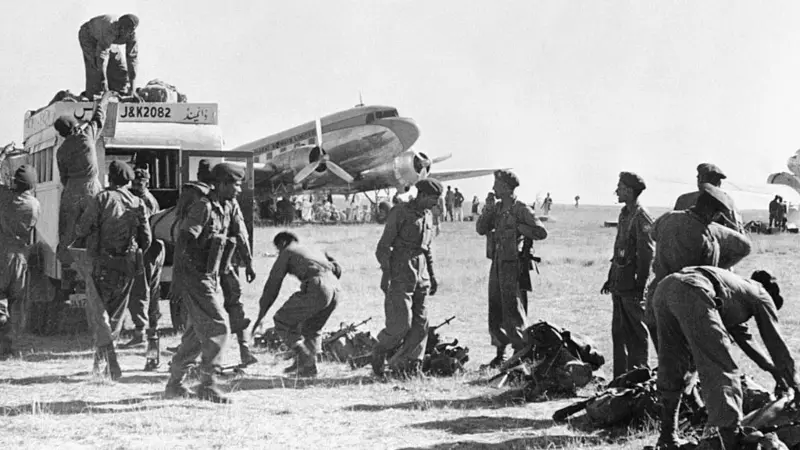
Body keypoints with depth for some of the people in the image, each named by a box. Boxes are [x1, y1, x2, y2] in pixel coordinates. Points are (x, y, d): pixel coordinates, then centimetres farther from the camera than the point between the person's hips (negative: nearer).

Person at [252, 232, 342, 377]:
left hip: (316, 288, -7)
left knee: (282, 321, 9)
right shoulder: (315, 251, 35)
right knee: (311, 330, 25)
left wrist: (261, 314, 16)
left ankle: (304, 358, 0)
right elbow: (337, 269, 21)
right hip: (334, 290, 7)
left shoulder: (287, 252, 17)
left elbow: (272, 285, 13)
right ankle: (308, 366, 15)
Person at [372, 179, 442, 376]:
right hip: (400, 276, -7)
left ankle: (409, 365, 8)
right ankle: (379, 352, 13)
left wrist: (432, 275, 20)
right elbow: (384, 245, -9)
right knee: (401, 324, -11)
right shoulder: (400, 212, -7)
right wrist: (386, 273, -16)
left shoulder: (427, 216, 15)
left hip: (421, 277, 7)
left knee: (420, 324, 2)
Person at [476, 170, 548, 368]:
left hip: (513, 265, -7)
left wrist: (518, 227, -15)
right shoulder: (497, 209, 13)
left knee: (513, 311, -5)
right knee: (495, 311, 10)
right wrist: (488, 209, -2)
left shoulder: (521, 210, -9)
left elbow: (541, 232, -13)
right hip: (497, 264, 7)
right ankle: (500, 353, 19)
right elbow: (481, 229, 11)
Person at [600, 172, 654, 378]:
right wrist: (611, 278, 21)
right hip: (619, 284, 9)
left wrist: (640, 285, -19)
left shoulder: (642, 218, -13)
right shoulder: (624, 214, 15)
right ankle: (620, 376, 18)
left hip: (632, 286, -9)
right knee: (619, 330, 12)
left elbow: (646, 255, -17)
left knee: (636, 332, -1)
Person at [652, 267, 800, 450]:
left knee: (672, 368, 22)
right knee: (722, 372, -4)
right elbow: (776, 342, 27)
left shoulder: (739, 286, 43)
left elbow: (742, 335, 51)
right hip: (693, 293, -8)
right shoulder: (760, 296, 24)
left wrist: (772, 368, 59)